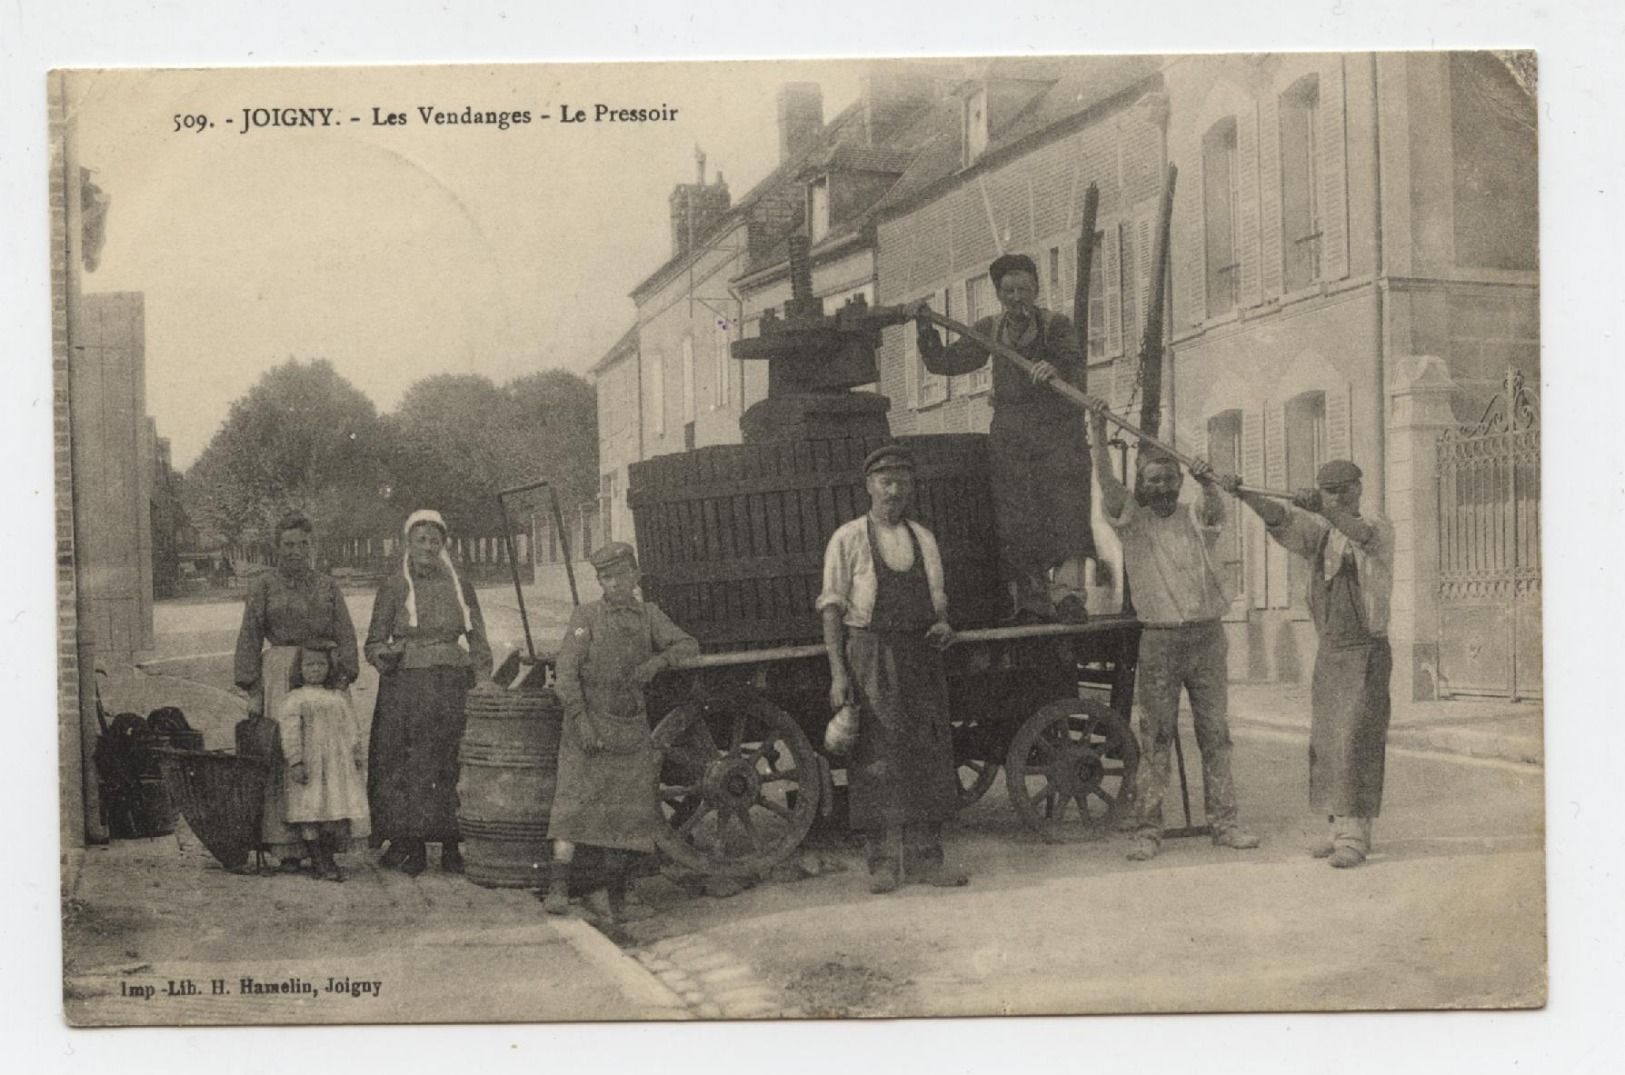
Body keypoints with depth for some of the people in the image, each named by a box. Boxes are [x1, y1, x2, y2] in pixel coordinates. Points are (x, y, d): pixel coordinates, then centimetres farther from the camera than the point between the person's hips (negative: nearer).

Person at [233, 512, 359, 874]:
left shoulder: (329, 587, 15)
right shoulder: (263, 586, 9)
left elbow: (345, 635, 10)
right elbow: (249, 638, 5)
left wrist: (344, 676, -3)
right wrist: (253, 691, -3)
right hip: (278, 679, -2)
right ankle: (287, 848, -5)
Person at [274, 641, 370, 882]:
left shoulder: (340, 698, 17)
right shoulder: (294, 700, 1)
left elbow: (351, 728, 16)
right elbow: (289, 733, -7)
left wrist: (357, 753, 5)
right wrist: (295, 761, -16)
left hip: (339, 765, 4)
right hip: (309, 766, -4)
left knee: (340, 809, 0)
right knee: (310, 810, -5)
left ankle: (329, 858, 12)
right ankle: (320, 863, 1)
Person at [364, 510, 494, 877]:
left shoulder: (459, 587, 13)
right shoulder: (393, 587, 6)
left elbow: (477, 638, 14)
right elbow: (374, 642, 7)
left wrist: (483, 676, -1)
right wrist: (385, 654, -16)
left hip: (452, 685, 1)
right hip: (405, 687, -1)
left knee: (451, 765, -2)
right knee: (404, 766, -5)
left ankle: (451, 846, 4)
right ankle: (407, 845, 1)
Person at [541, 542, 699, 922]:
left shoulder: (649, 615, 9)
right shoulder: (586, 617, 0)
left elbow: (688, 645, 0)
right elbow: (567, 672, -7)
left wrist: (657, 661, -20)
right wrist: (581, 719, -18)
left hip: (632, 730, 3)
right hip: (588, 726, -3)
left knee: (628, 810, 2)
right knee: (574, 803, -12)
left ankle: (617, 896, 13)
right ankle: (557, 888, -13)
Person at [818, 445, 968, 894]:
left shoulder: (923, 539, 14)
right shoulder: (848, 539, 1)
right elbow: (832, 608, -3)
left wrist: (943, 626, -4)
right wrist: (838, 672, -11)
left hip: (921, 656, 4)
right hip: (870, 658, -4)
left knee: (929, 757, 3)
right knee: (876, 760, -4)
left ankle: (925, 858, 11)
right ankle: (884, 861, 3)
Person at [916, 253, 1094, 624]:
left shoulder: (1056, 326, 0)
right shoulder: (990, 330, 12)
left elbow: (1075, 368, -16)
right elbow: (944, 362, 15)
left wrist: (1057, 371, -38)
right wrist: (926, 329, -1)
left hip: (1057, 430, -3)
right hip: (1010, 434, 3)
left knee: (1066, 505, -18)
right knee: (1016, 516, -4)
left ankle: (1067, 591, -25)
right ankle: (1032, 597, -2)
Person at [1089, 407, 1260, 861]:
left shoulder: (1195, 517, 6)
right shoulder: (1132, 520, 2)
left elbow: (1216, 512, -16)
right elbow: (1109, 489, -16)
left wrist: (1209, 484, -39)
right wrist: (1099, 440, -31)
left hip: (1207, 636, 2)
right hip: (1158, 641, -2)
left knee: (1215, 734, 5)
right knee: (1155, 738, 0)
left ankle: (1223, 822, 12)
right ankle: (1147, 829, 2)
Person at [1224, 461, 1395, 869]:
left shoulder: (1380, 529, -3)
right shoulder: (1319, 532, 9)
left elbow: (1361, 534, -27)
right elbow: (1282, 520, -9)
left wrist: (1323, 510, -45)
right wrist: (1244, 495, -28)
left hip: (1367, 651, -5)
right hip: (1329, 650, 6)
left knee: (1356, 741, -11)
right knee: (1326, 741, 6)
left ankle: (1355, 834, -11)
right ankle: (1338, 827, 14)